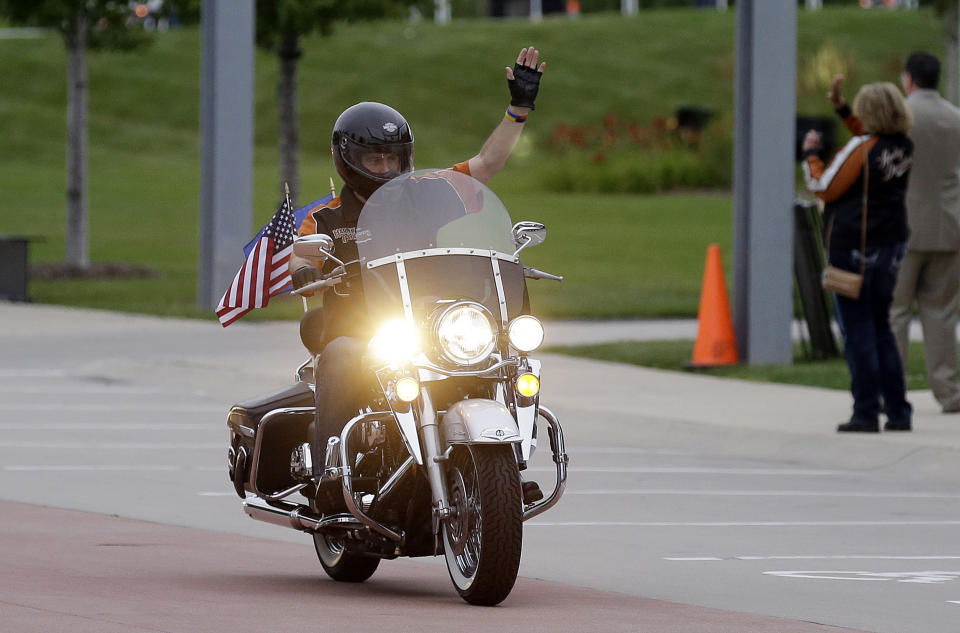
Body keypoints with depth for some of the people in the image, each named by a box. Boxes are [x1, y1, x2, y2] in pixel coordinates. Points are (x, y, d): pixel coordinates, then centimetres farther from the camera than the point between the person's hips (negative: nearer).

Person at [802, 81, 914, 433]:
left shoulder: (861, 148, -17)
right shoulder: (903, 147, 4)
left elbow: (825, 189, -12)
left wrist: (811, 154, 1)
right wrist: (840, 107, 26)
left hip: (853, 247, -7)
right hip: (891, 244, 7)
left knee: (857, 331, -2)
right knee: (880, 328, 15)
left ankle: (866, 413, -5)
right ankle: (898, 412, 12)